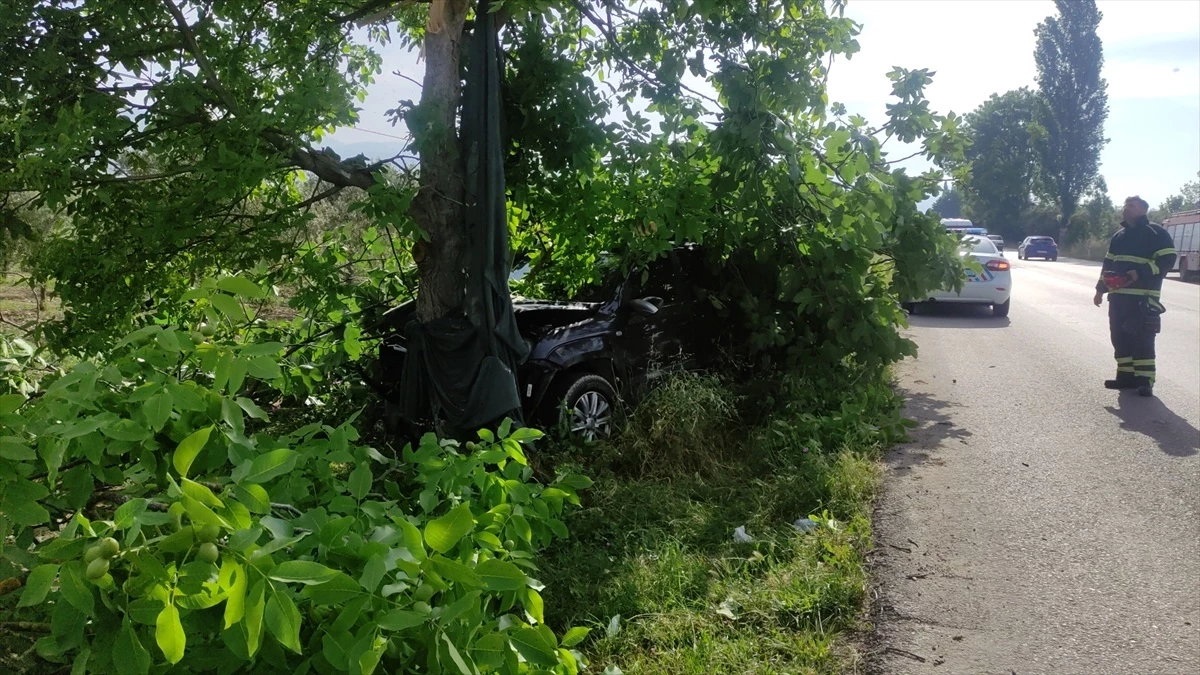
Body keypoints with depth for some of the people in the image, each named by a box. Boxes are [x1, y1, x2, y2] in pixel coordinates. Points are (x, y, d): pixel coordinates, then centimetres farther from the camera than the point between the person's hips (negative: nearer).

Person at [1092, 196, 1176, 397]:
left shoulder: (1155, 233, -3)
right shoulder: (1119, 236, 19)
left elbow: (1167, 260, -11)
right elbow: (1108, 264, 23)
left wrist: (1140, 273, -21)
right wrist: (1100, 289, 18)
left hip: (1143, 297, -7)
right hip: (1118, 295, 7)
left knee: (1142, 339, -9)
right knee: (1120, 337, 7)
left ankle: (1145, 380, -6)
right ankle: (1126, 375, 14)